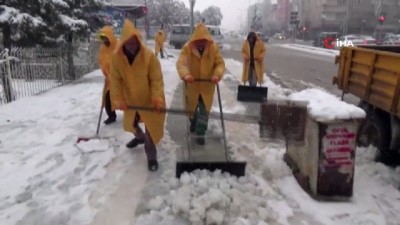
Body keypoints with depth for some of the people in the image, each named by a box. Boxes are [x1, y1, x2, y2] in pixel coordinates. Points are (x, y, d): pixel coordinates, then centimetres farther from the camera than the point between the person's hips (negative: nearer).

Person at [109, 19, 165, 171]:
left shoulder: (149, 56, -22)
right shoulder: (117, 57, -13)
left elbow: (156, 80, -21)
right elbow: (115, 81, -9)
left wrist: (157, 99, -30)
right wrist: (119, 100, -15)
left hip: (149, 99, -4)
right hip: (130, 99, 5)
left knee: (151, 128, -3)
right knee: (131, 123, 25)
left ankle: (151, 157, 17)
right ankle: (140, 137, 58)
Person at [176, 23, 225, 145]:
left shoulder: (214, 47, -9)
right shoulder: (187, 47, -14)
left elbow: (220, 63, -8)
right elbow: (181, 63, -23)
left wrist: (217, 74, -28)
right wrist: (185, 74, -43)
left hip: (207, 85, 0)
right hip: (192, 84, 0)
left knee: (204, 110, 4)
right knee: (191, 108, 18)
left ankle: (200, 134, 17)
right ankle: (194, 122, 50)